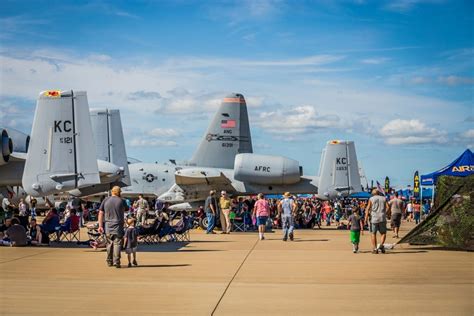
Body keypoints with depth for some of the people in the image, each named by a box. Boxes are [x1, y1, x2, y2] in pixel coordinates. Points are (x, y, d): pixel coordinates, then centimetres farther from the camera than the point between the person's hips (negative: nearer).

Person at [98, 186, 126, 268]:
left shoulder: (105, 200, 4)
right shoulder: (121, 201, -1)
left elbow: (101, 213, 0)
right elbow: (123, 212, 9)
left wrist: (100, 225, -1)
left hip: (108, 225, 3)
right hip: (118, 225, -3)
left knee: (109, 243, 14)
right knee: (117, 243, -2)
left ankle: (109, 261, 22)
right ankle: (116, 262, -9)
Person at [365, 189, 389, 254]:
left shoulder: (371, 199, 6)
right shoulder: (383, 198, 11)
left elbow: (368, 208, -5)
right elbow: (387, 207, -1)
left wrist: (366, 218, -9)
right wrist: (385, 214, 13)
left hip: (374, 218, -1)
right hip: (382, 218, 1)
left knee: (373, 234, 8)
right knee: (383, 233, 11)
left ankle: (375, 249, 5)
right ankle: (381, 245, -11)